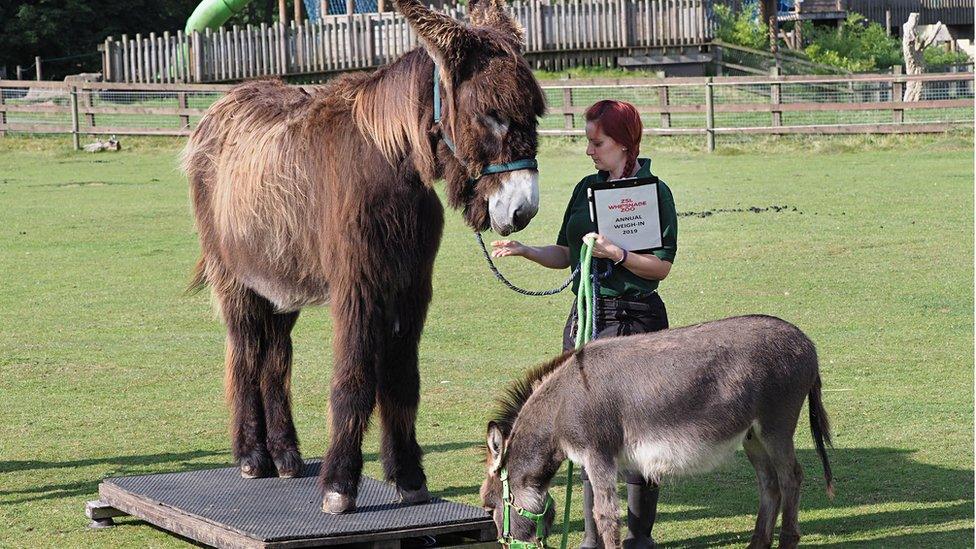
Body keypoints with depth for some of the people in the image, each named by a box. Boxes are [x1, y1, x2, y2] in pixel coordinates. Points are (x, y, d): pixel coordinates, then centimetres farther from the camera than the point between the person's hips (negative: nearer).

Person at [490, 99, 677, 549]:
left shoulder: (654, 192, -7)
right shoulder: (587, 188, 11)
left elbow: (662, 265, -11)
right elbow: (566, 254, 16)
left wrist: (615, 253, -22)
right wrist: (524, 250, 1)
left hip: (636, 317, -6)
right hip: (587, 316, 6)